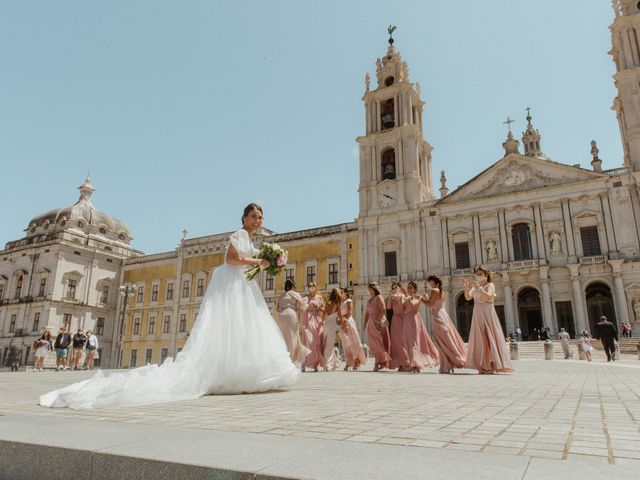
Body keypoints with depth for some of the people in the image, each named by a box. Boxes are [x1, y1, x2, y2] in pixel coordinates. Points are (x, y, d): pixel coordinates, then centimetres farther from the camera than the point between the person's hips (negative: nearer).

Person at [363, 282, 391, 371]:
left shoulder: (378, 298, -7)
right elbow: (367, 313, 18)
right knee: (372, 343, 5)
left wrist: (378, 321, -21)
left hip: (379, 323, -8)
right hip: (371, 324, 8)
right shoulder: (369, 300, 16)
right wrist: (365, 324, 10)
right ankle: (380, 362, 11)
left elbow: (383, 310, -16)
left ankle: (378, 363, -3)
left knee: (378, 343, -8)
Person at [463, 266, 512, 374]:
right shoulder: (475, 286, 14)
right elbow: (468, 297, 1)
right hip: (477, 315, 6)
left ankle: (492, 366, -5)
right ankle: (483, 366, 6)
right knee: (479, 339, 3)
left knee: (489, 338, -7)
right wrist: (466, 287, -14)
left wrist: (478, 288, -30)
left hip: (488, 315, -6)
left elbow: (488, 297, -20)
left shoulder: (490, 285, -2)